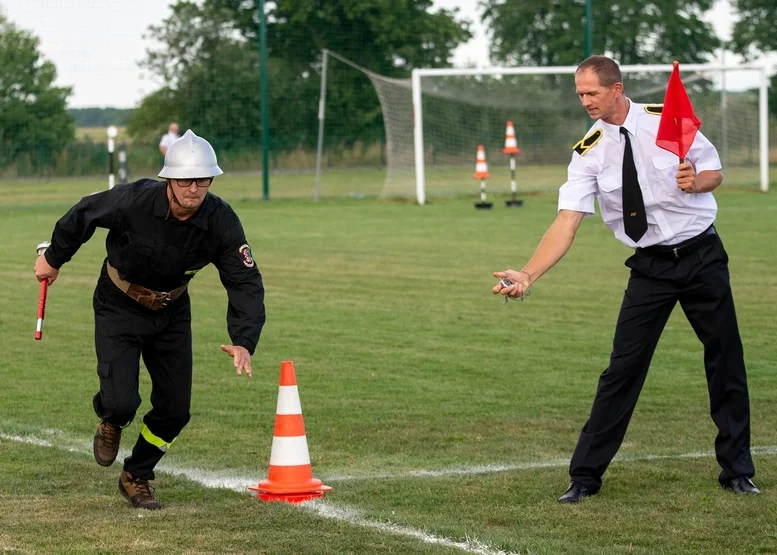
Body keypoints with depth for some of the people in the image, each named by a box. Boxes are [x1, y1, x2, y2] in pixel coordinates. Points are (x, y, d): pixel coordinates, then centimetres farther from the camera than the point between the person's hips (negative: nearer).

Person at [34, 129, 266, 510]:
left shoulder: (221, 221, -23)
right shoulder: (134, 201, -30)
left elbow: (246, 283, -21)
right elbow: (82, 216, -10)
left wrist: (243, 342, -36)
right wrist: (53, 259, 6)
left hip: (172, 312, 3)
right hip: (119, 307, -3)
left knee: (175, 410, 3)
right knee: (122, 402, -16)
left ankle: (136, 477, 30)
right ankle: (111, 422, 24)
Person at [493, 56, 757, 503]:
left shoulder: (668, 119, -9)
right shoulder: (590, 153, -7)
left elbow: (714, 172, 3)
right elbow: (567, 223, -14)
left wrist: (696, 181, -21)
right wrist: (528, 276, -26)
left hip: (703, 256, 0)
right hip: (651, 267, 0)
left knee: (727, 362, 7)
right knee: (623, 368, -5)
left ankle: (737, 470, 21)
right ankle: (585, 475, 2)